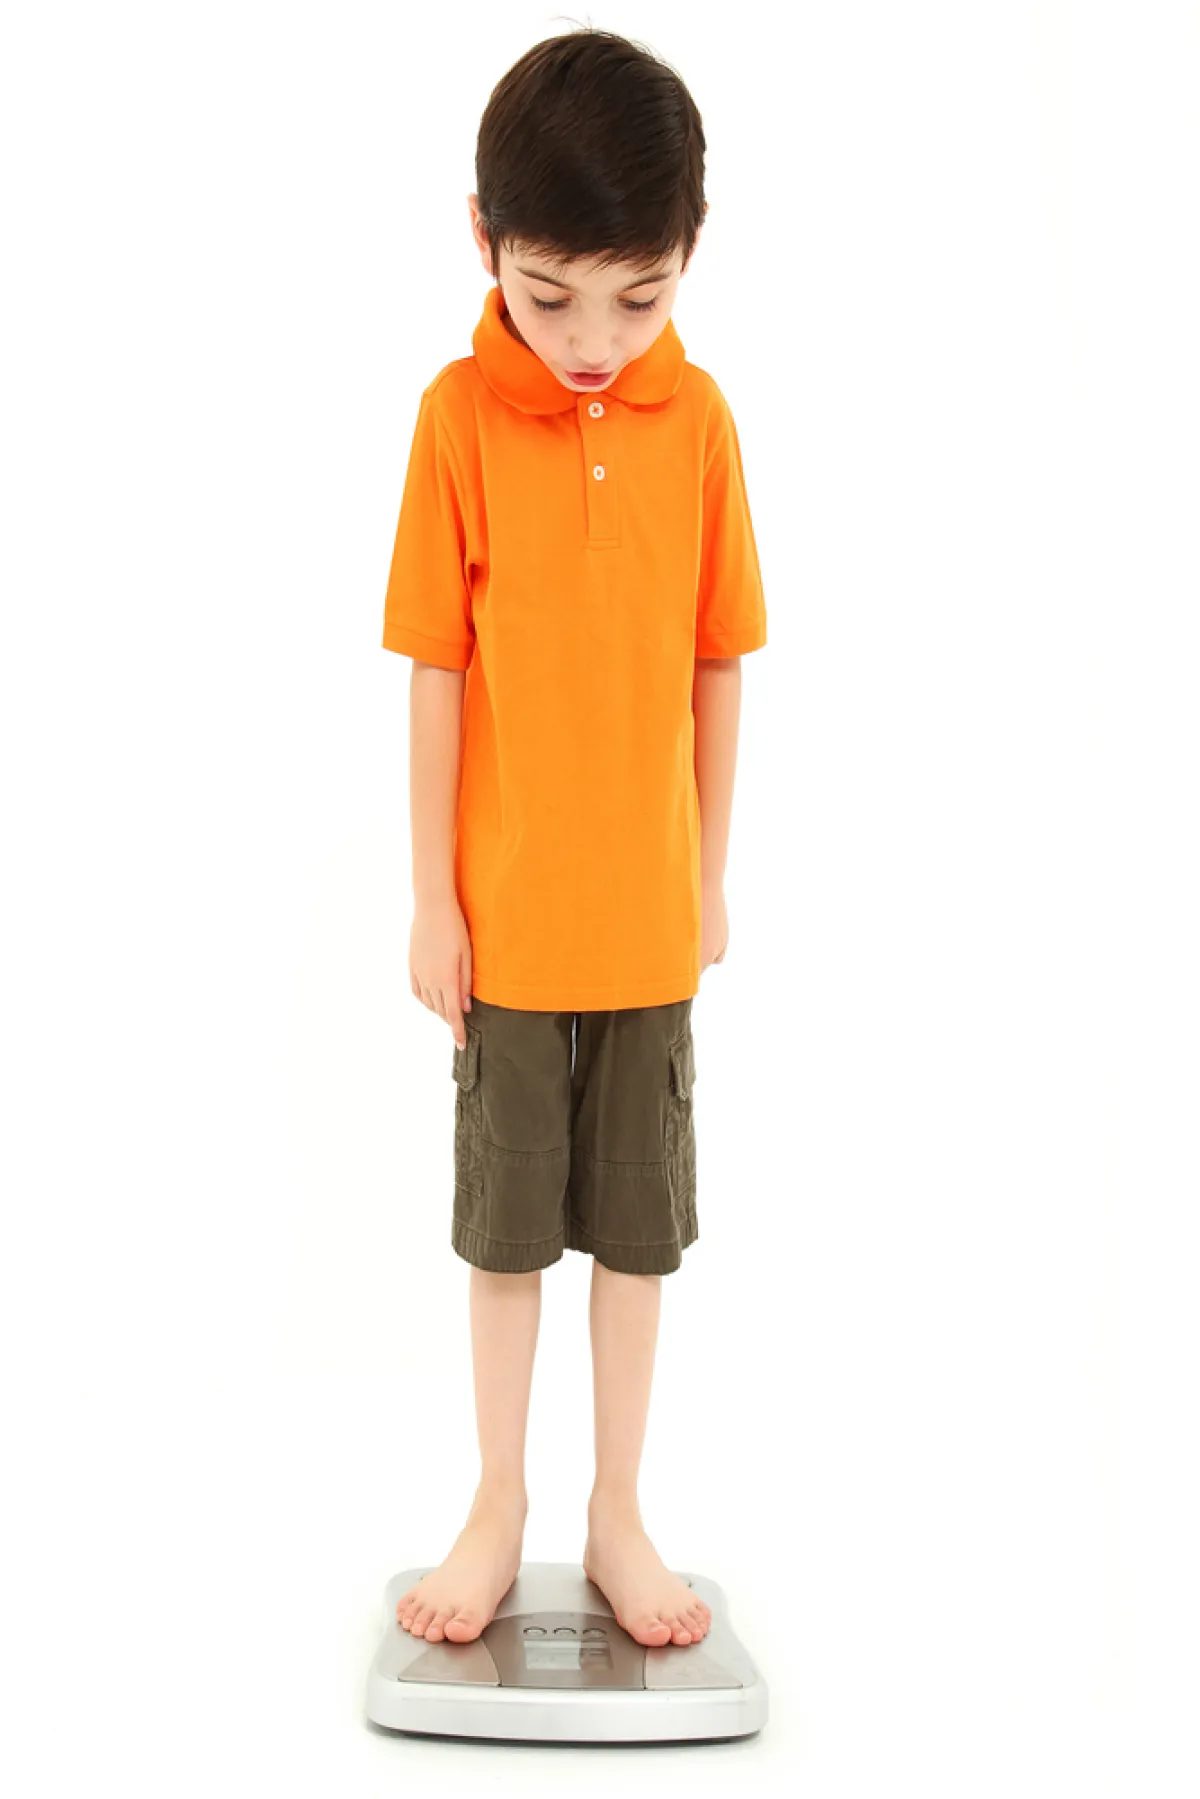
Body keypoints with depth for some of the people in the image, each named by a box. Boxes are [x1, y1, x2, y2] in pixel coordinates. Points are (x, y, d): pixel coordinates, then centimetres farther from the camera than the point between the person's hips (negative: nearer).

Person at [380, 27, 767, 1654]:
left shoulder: (700, 419, -5)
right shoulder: (458, 416, -10)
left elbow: (718, 667, 1)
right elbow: (436, 676, -7)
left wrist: (710, 878, 5)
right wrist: (433, 900, -5)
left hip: (647, 909, 2)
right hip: (505, 909, -1)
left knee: (640, 1222, 12)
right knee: (505, 1220, 12)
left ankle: (619, 1517, 29)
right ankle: (500, 1507, 31)